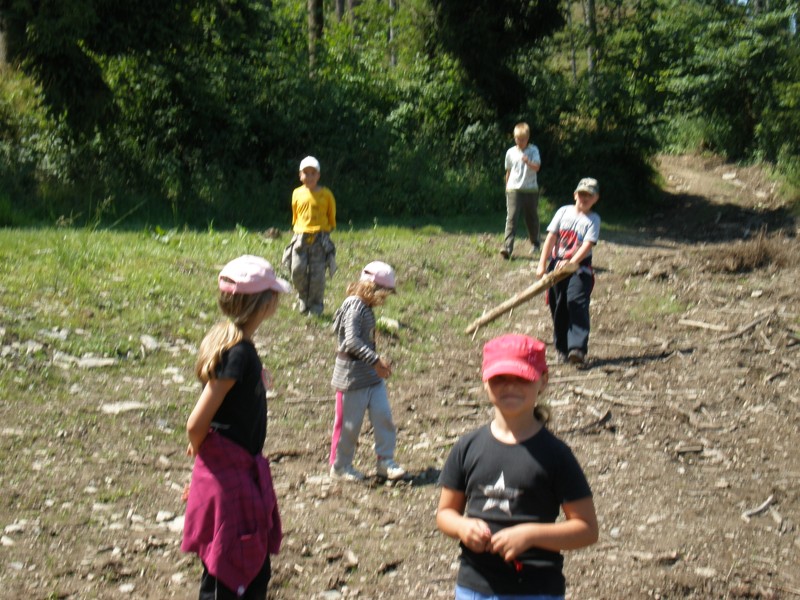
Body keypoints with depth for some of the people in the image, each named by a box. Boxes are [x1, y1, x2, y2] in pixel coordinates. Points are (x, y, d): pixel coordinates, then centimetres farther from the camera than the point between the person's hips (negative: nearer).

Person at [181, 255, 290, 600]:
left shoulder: (228, 340, 7)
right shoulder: (239, 353, -22)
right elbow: (196, 425, -22)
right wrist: (206, 460, -3)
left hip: (245, 472, 9)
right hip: (230, 477, -9)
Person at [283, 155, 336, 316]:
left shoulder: (326, 194, 2)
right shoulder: (297, 193, 9)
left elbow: (332, 217, 10)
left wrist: (326, 231, 7)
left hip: (320, 238, -2)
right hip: (300, 237, 2)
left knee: (317, 274, -2)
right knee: (297, 270, -5)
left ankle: (316, 306, 9)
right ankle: (303, 300, 18)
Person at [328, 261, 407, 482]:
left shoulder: (366, 307, 11)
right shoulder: (354, 306, -18)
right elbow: (352, 341, -29)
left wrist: (379, 361, 8)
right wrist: (376, 360, -32)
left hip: (372, 376, 9)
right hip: (352, 378, -9)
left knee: (383, 416, 3)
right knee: (349, 424, 4)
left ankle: (385, 461, 13)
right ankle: (340, 466, 19)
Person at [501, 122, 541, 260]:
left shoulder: (533, 150, 0)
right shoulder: (510, 152, 4)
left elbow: (537, 167, -14)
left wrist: (528, 162, -34)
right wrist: (507, 186, 18)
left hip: (531, 190, 0)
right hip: (514, 189, 0)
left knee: (532, 218, 12)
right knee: (511, 217, -13)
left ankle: (535, 244, 35)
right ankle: (507, 247, -21)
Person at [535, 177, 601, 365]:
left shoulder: (593, 219, 0)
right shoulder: (564, 211, 7)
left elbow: (588, 244, -12)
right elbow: (551, 237, 4)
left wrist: (571, 263, -27)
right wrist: (542, 264, -3)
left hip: (580, 267, -3)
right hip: (556, 264, 3)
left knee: (577, 304, -18)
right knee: (558, 307, 7)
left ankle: (578, 348, -25)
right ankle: (562, 348, 19)